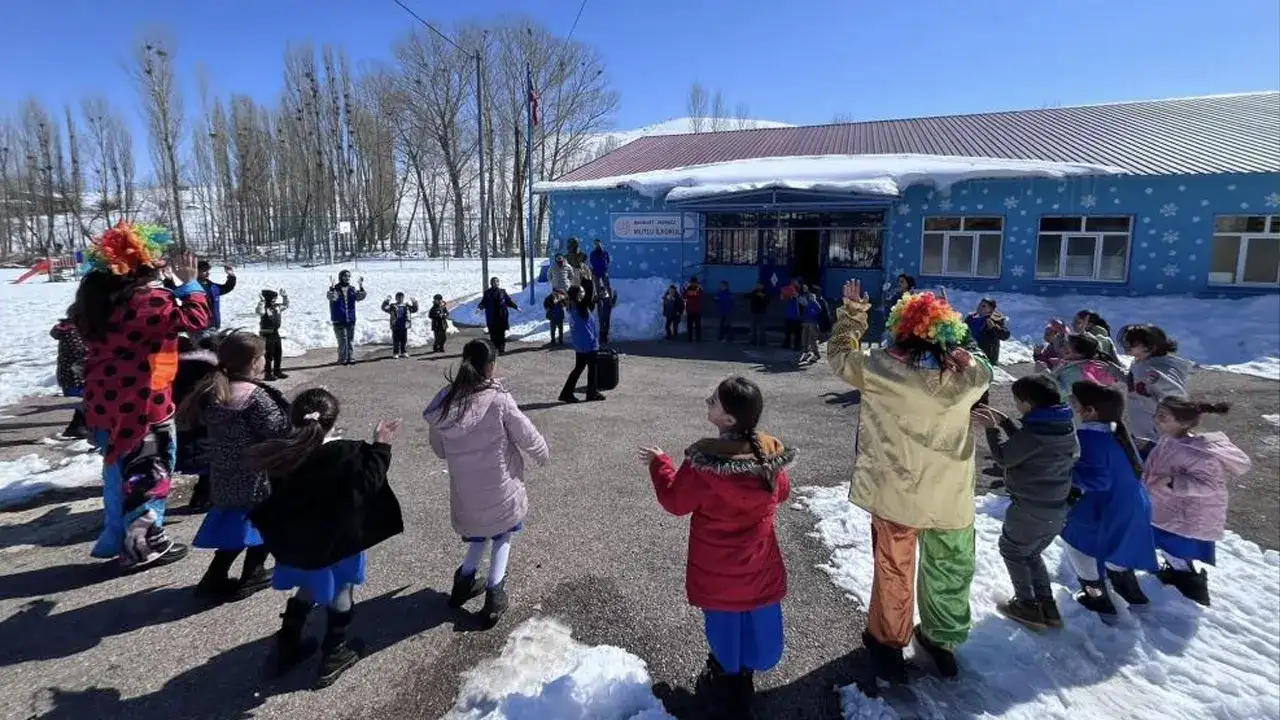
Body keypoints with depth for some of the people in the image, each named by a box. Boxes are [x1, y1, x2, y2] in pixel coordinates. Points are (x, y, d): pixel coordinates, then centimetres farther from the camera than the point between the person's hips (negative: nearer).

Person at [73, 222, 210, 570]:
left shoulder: (99, 295, 9)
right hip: (141, 402, -9)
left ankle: (116, 536, 33)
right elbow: (195, 319, -26)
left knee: (119, 467, 21)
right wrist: (188, 283, -14)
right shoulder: (145, 299, -21)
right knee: (150, 471, 3)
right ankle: (142, 545, 9)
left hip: (105, 399, 9)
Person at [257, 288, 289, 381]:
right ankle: (268, 374, 6)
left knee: (278, 354, 16)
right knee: (269, 355, -2)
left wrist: (285, 296, 14)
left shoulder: (277, 307, 7)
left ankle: (277, 371, 30)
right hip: (267, 335, -8)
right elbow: (259, 311, -38)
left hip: (276, 333, 8)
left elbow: (286, 305, 25)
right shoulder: (264, 308, -16)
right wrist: (261, 302, -44)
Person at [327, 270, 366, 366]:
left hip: (351, 319, 4)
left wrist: (361, 287, -19)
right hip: (339, 320, -4)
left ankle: (351, 358, 15)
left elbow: (360, 297, -5)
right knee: (342, 341, -3)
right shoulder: (335, 289, -4)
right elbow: (332, 297, -22)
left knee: (351, 340, 8)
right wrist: (332, 288, -36)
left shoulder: (352, 289, 8)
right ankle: (342, 359, 6)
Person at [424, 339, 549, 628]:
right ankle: (494, 594, 15)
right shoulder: (498, 398, -21)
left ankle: (464, 581, 33)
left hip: (464, 490, 4)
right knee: (502, 535, 18)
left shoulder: (445, 402, -7)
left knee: (479, 533, 27)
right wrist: (543, 453, 9)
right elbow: (526, 435, -11)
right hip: (500, 487, -4)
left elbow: (438, 449, 5)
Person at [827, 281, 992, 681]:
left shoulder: (879, 369, -19)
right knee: (950, 570, 23)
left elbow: (839, 355, 0)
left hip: (896, 493, -1)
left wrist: (853, 312, 9)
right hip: (951, 496, 2)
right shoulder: (967, 374, -12)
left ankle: (887, 640, 37)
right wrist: (952, 346, 9)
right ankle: (941, 640, 42)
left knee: (893, 570, 18)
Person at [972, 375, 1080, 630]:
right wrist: (1004, 422, 9)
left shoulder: (1034, 433, -25)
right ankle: (1047, 607, 28)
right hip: (1057, 510, 8)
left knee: (1011, 550, 16)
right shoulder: (1066, 426, 1)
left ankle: (1028, 606, 18)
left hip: (1029, 510, -8)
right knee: (1031, 553, 26)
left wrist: (992, 428, -5)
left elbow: (1004, 458, -13)